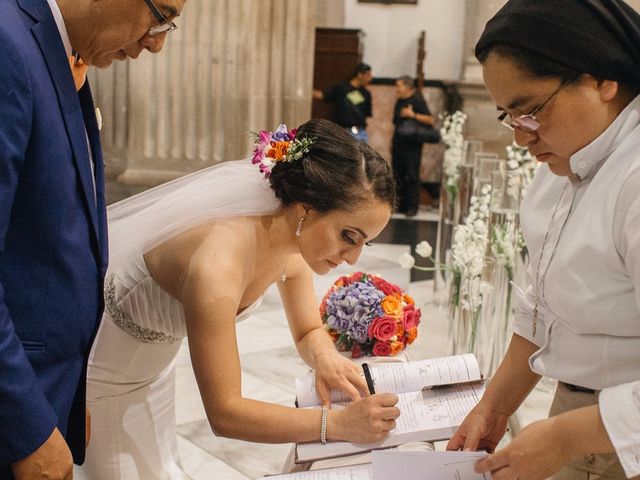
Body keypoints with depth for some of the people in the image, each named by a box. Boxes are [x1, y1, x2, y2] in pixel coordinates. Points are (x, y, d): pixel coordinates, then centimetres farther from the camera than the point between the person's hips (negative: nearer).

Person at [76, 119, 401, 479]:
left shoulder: (293, 240, -16)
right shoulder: (216, 264, -40)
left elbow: (308, 332, 0)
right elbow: (224, 414, -36)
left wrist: (325, 356, -22)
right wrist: (338, 424, -39)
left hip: (155, 362, 7)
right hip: (96, 368, -7)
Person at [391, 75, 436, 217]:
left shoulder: (417, 100, -7)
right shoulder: (399, 102, 16)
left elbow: (430, 120, -14)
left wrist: (413, 115, -22)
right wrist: (393, 142, 20)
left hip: (412, 145, -8)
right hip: (398, 144, 8)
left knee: (412, 176, -5)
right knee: (398, 175, 8)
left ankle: (412, 206, -1)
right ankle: (400, 205, 15)